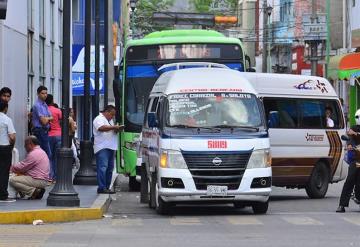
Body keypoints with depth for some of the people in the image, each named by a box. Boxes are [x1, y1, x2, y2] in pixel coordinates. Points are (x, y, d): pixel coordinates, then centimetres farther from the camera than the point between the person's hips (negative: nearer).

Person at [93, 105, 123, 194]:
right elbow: (101, 128, -23)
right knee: (103, 168, -14)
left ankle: (107, 187, 11)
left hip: (111, 147, 9)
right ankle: (101, 188, -17)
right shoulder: (99, 119, -5)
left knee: (110, 168, 8)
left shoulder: (110, 120, 24)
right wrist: (114, 127, -21)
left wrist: (117, 129, 7)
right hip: (102, 148, -9)